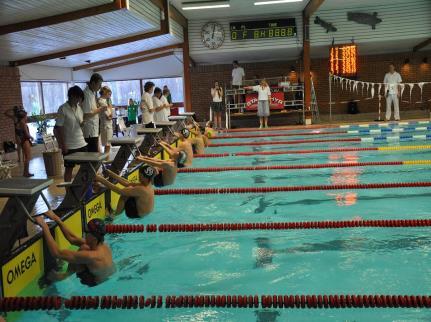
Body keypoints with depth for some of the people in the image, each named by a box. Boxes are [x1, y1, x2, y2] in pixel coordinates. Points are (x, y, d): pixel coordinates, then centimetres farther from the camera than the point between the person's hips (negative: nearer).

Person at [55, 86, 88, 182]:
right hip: (69, 146, -6)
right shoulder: (63, 109, -11)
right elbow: (58, 128, -12)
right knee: (69, 168, 5)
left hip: (82, 144, 6)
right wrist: (63, 145, -14)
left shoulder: (79, 108, 7)